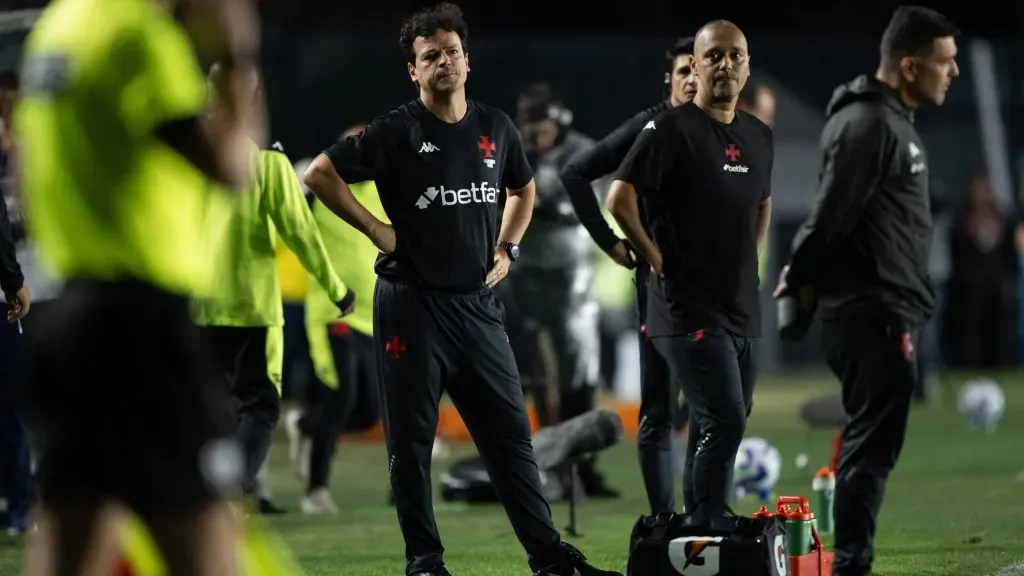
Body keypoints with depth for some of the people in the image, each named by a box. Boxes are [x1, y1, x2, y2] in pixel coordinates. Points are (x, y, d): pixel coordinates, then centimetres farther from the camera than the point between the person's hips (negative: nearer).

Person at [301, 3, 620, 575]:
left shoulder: (496, 128, 8)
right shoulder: (396, 132, -7)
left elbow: (524, 190, 26)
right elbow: (321, 174, -7)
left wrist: (508, 248, 13)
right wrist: (376, 230, -7)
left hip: (478, 303, 4)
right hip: (413, 303, -4)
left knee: (511, 432, 6)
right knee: (412, 438, 0)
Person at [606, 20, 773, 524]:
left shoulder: (758, 136, 12)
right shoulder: (671, 129, -9)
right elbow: (620, 198, -15)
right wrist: (658, 261, -10)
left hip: (742, 310, 8)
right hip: (690, 309, -7)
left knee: (714, 431, 11)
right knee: (725, 424, -16)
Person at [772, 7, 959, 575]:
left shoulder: (891, 120, 16)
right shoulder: (868, 125, -18)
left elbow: (830, 215, 18)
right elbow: (832, 215, -19)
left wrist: (804, 280, 8)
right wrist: (800, 282, -6)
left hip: (883, 312, 10)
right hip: (872, 313, -10)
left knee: (868, 444, 13)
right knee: (870, 448, -8)